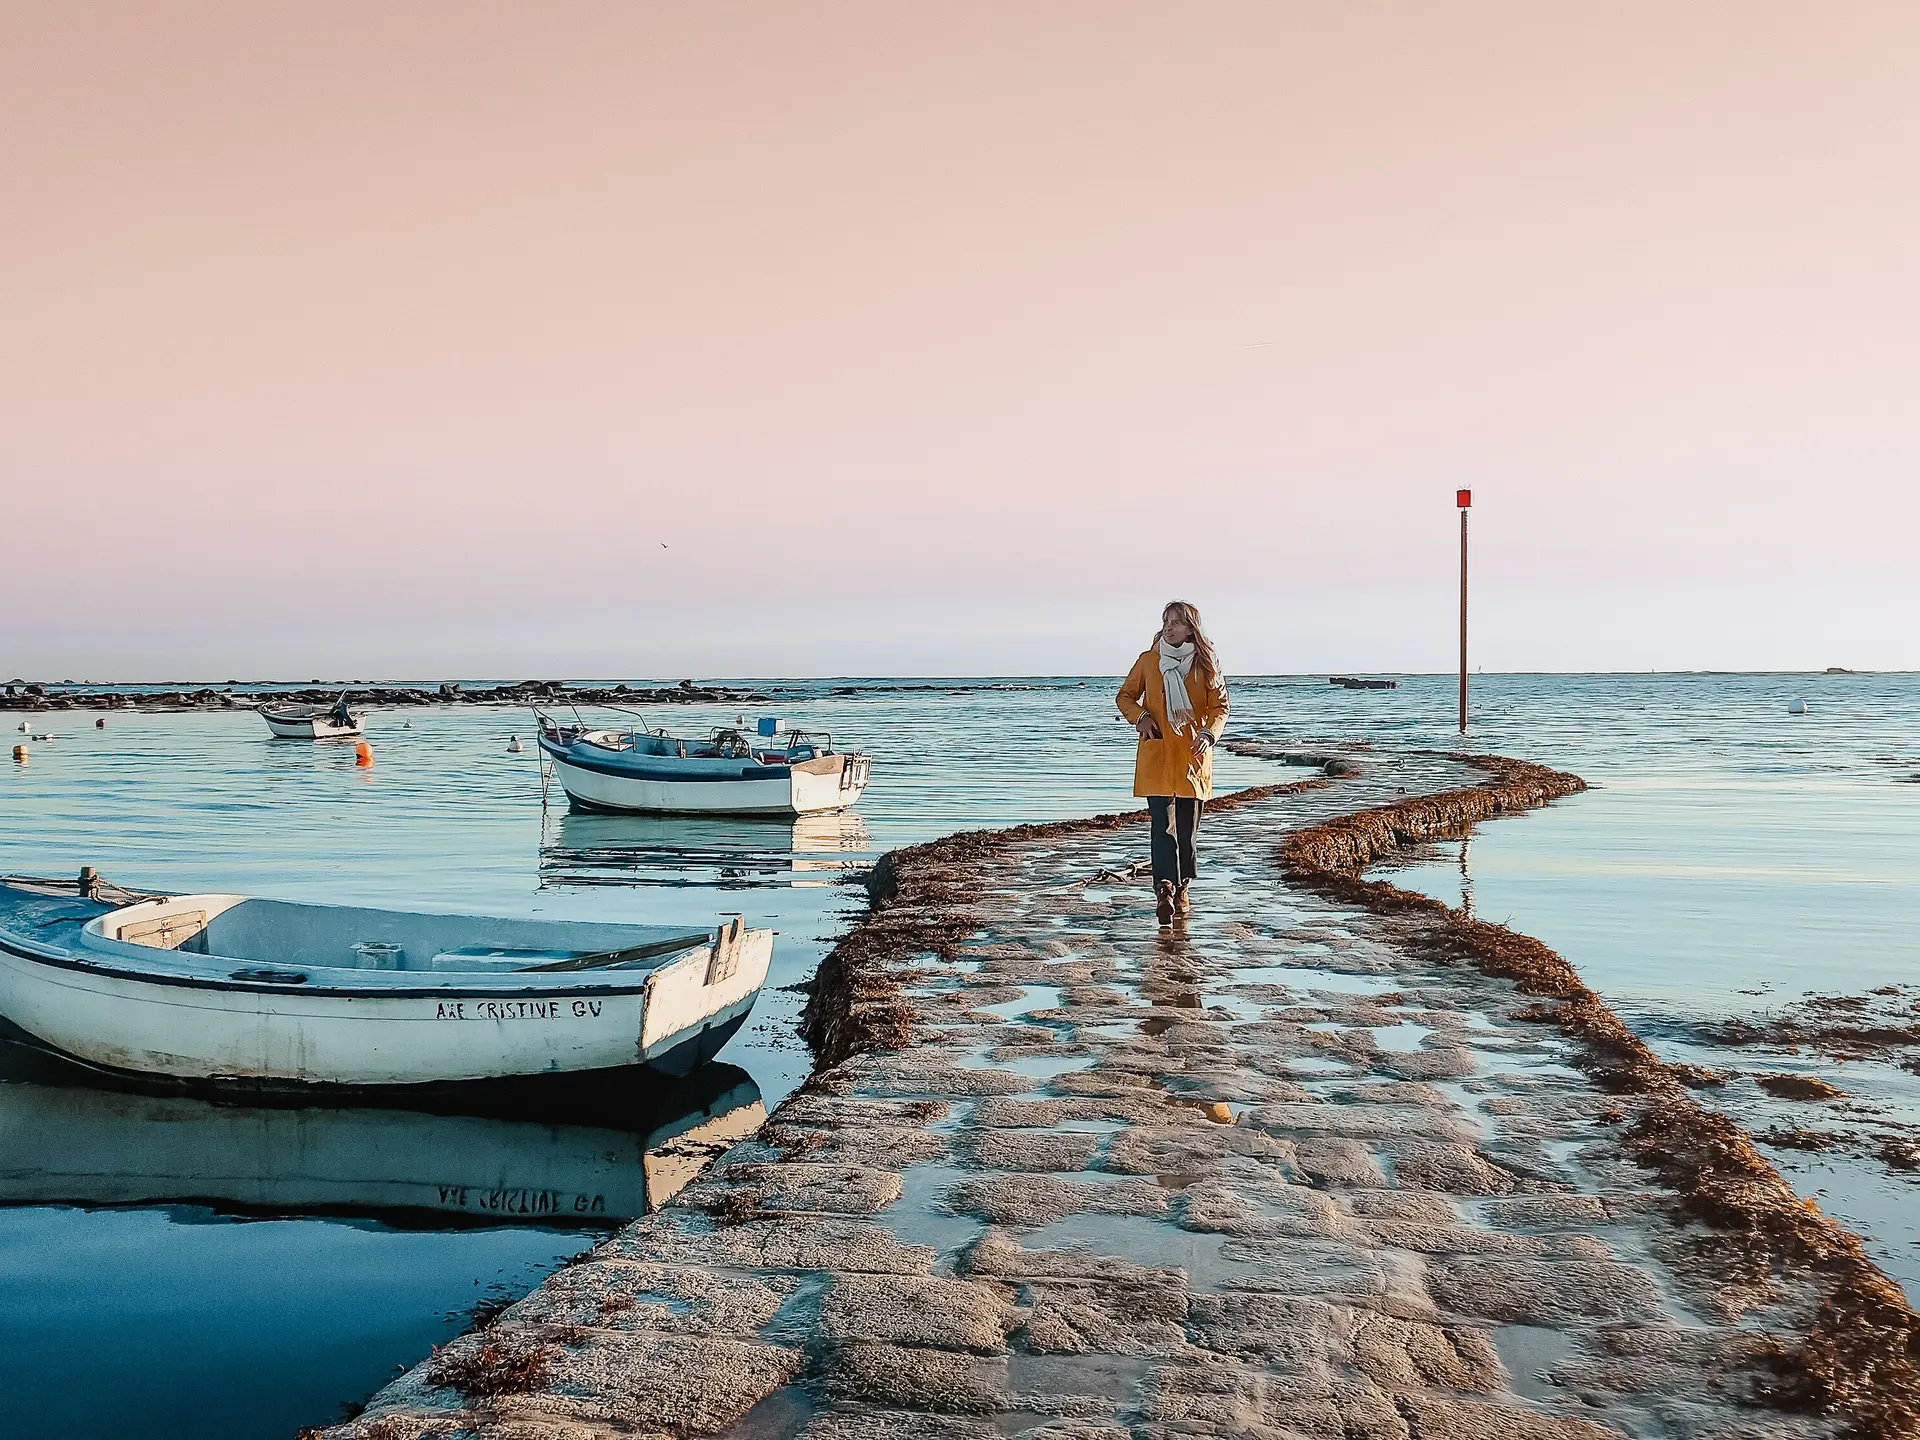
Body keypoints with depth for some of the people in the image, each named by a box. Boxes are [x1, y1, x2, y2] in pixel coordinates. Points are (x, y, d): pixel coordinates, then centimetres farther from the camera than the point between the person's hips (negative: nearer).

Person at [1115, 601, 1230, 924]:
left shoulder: (1206, 664, 3)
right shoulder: (1148, 661, 3)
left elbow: (1220, 706, 5)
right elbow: (1124, 696, 14)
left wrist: (1208, 735, -14)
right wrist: (1140, 717, -6)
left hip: (1193, 756, 1)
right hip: (1156, 755, -1)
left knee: (1187, 830, 6)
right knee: (1163, 825, -12)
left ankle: (1181, 891, 20)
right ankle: (1165, 892, -19)